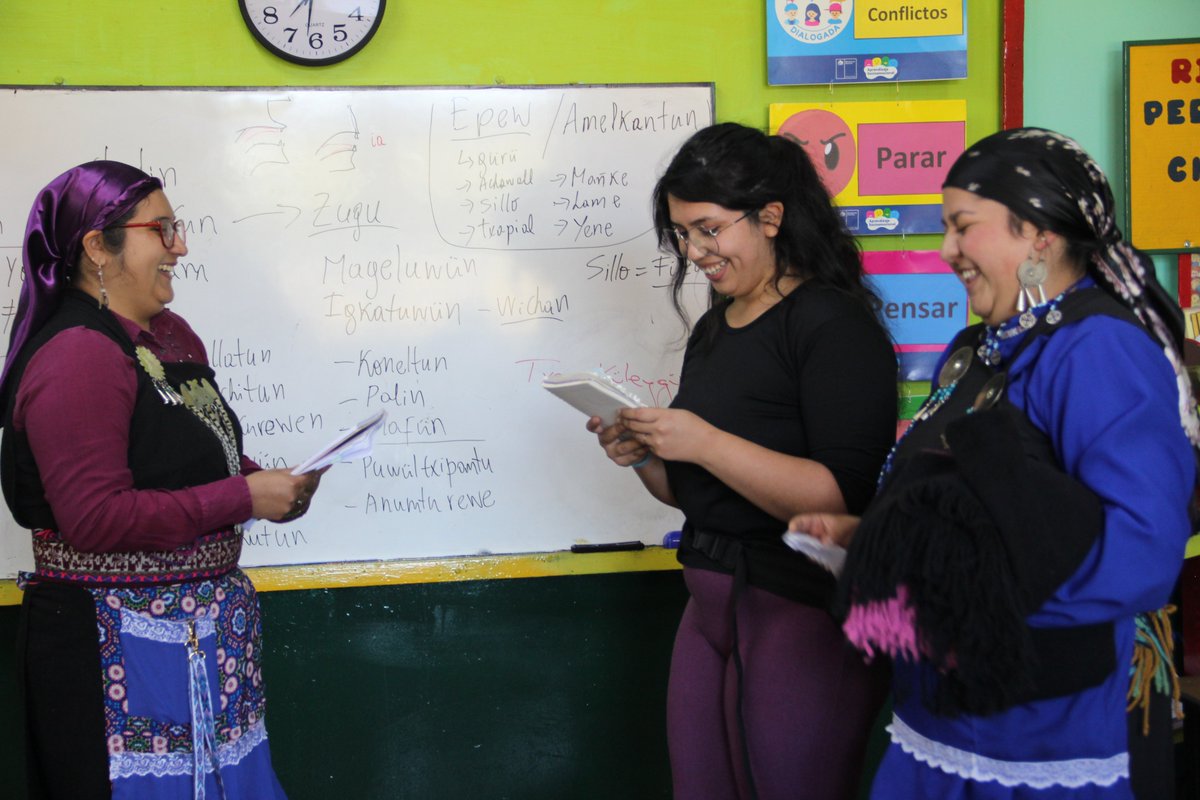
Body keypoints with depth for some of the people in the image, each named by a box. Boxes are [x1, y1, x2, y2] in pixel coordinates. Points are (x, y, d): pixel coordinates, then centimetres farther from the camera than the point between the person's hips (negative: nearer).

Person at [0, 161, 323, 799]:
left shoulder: (171, 334, 11)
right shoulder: (77, 357, -19)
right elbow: (95, 518, -25)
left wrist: (265, 482, 4)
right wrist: (244, 497, -20)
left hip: (203, 628, 9)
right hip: (118, 645, -9)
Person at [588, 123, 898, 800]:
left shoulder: (835, 325, -14)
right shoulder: (713, 329, 12)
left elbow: (846, 496, -23)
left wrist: (705, 442, -24)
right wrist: (643, 457, -1)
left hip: (803, 612, -8)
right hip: (712, 604, 8)